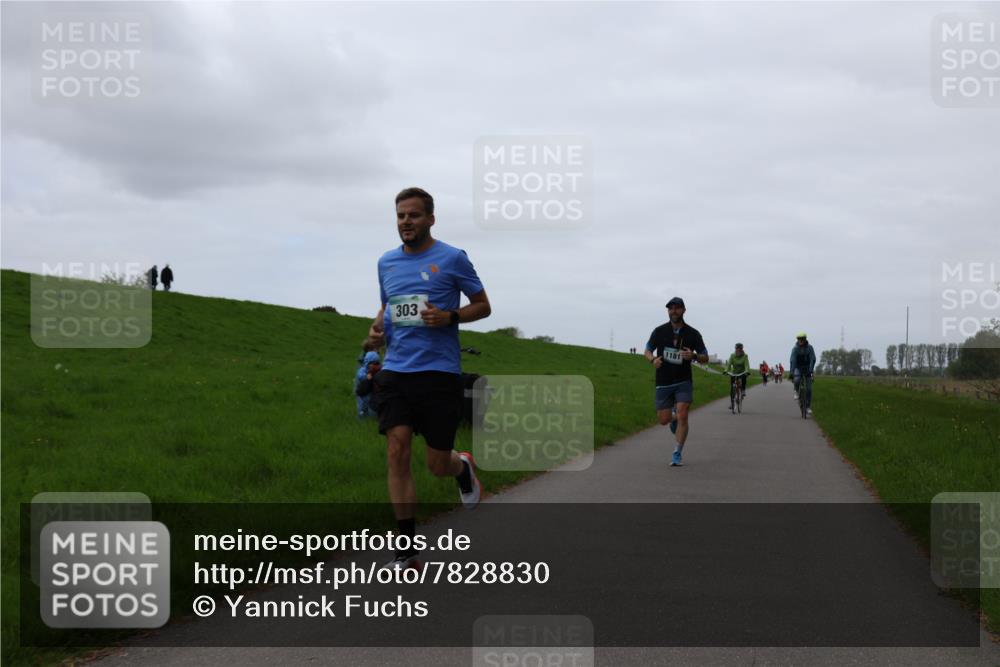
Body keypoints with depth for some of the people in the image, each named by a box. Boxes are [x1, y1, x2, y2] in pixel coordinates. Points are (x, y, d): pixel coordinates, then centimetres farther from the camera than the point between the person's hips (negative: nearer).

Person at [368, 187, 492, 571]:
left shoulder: (452, 259, -1)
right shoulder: (386, 262, 13)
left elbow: (482, 306, 4)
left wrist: (449, 316, -14)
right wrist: (378, 326, 5)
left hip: (439, 373, -3)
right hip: (395, 372, 4)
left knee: (438, 464, 0)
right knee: (397, 452, -10)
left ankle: (463, 467, 40)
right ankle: (407, 550, -6)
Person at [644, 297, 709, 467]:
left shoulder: (693, 334, -3)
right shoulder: (659, 331, -2)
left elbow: (705, 357, 3)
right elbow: (648, 351, 9)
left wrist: (693, 356, -20)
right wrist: (653, 360, -15)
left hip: (683, 382, -1)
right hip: (663, 382, 1)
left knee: (682, 416, -16)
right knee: (664, 420, 2)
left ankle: (677, 455, -7)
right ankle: (674, 416, 39)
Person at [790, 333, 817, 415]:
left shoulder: (809, 348, -14)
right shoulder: (795, 349, -16)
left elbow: (813, 359, -20)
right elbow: (792, 361, -24)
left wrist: (810, 370, -34)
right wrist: (792, 373, -34)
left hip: (807, 368, 1)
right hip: (798, 368, -1)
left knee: (809, 389, -6)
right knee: (796, 380, -33)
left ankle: (808, 407, 3)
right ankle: (797, 392, -2)